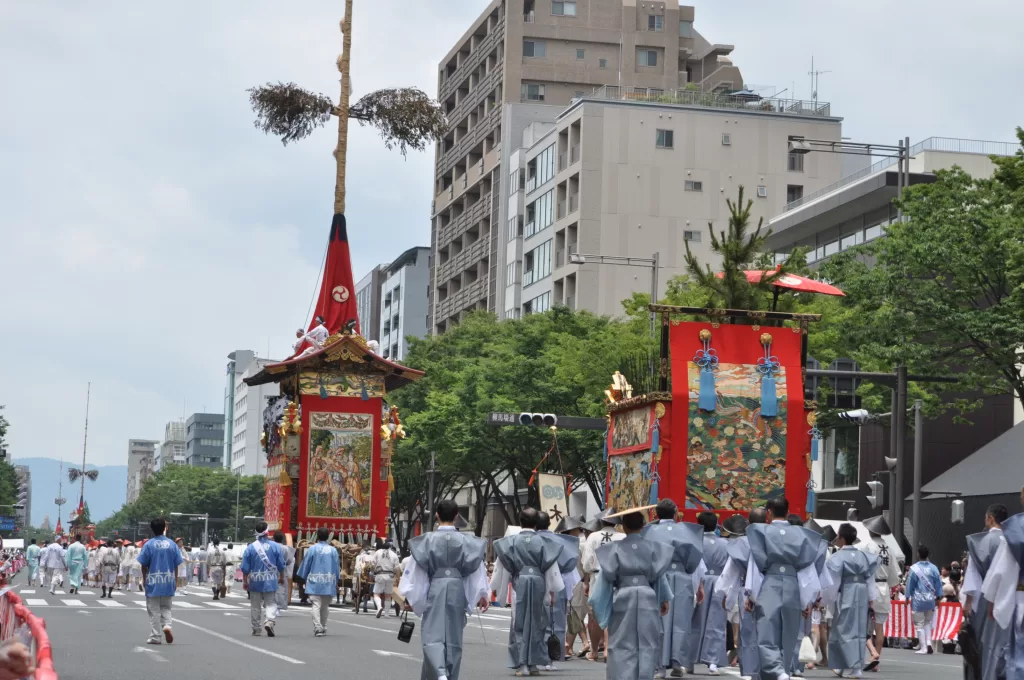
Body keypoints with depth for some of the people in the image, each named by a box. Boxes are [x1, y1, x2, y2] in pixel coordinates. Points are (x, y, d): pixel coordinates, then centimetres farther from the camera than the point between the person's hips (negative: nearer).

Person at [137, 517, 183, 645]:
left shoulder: (149, 545, -7)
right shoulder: (172, 544, -1)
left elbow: (144, 565, -4)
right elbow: (176, 565, 3)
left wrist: (144, 580, 9)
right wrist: (175, 581, 12)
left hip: (153, 582, -2)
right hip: (168, 583, 2)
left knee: (154, 611, 5)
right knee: (166, 608, 16)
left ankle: (155, 637, 7)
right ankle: (167, 625, -10)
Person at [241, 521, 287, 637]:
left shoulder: (250, 548, -5)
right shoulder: (275, 546, -5)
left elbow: (245, 568, -2)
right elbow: (281, 565, 2)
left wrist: (245, 581, 8)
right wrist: (281, 577, 17)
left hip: (255, 581, 1)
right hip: (271, 581, -1)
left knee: (255, 606, 11)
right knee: (271, 604, 4)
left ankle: (256, 629, 15)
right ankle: (269, 622, -20)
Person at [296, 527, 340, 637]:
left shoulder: (312, 549, -5)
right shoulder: (333, 550, -2)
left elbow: (305, 565, 1)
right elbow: (336, 567, 5)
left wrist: (305, 578, 15)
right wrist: (336, 582, 17)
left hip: (315, 582, -2)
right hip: (328, 583, 2)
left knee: (316, 605, -5)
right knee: (325, 606, 14)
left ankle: (317, 628, -19)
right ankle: (323, 628, 23)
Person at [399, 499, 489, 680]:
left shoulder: (427, 540, -4)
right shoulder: (466, 541, 0)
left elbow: (414, 569, -3)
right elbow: (477, 569, 2)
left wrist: (409, 596, 4)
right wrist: (482, 594, 11)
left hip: (435, 588, -2)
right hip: (458, 589, 2)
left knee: (433, 634, -5)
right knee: (454, 636, 12)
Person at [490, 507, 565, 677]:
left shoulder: (511, 542, -1)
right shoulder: (543, 542, -1)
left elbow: (501, 567, 4)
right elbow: (551, 569, 3)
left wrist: (494, 587, 14)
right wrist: (552, 592, 13)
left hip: (519, 583, -1)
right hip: (538, 583, 1)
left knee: (519, 624, 4)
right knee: (536, 623, 12)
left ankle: (522, 664, -2)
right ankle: (534, 663, 14)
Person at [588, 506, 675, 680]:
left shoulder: (615, 549, -4)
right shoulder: (652, 547, -1)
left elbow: (607, 577, -3)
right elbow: (659, 575, 4)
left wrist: (596, 602, 4)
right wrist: (665, 599, 14)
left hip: (622, 600, -1)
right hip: (648, 599, 1)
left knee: (622, 646, 2)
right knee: (647, 645, 6)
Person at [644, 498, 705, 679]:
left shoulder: (649, 532, 2)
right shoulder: (686, 531, 4)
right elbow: (696, 558, 5)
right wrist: (699, 585, 11)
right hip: (682, 581, 0)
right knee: (680, 621, 7)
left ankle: (660, 665, -2)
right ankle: (677, 662, 4)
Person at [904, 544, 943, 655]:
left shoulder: (914, 568, -13)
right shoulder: (933, 568, -2)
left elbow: (910, 584, -6)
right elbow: (938, 584, 4)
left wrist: (907, 597, 5)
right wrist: (938, 597, 14)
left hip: (918, 599, -4)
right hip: (930, 599, 4)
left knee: (919, 624, 5)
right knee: (928, 622, 20)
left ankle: (923, 647, 3)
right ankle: (928, 643, 6)